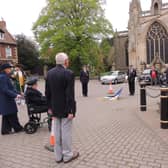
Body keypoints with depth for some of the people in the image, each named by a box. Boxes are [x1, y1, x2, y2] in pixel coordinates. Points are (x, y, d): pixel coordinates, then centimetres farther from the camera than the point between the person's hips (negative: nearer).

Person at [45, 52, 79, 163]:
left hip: (55, 108, 6)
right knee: (66, 132, 5)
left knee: (57, 132, 14)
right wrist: (71, 110, -15)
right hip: (65, 108, -6)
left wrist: (50, 107, 15)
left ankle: (58, 156, 26)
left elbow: (47, 92, 7)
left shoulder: (49, 73, 3)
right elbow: (70, 94, -20)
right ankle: (67, 155, 20)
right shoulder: (69, 73, -16)